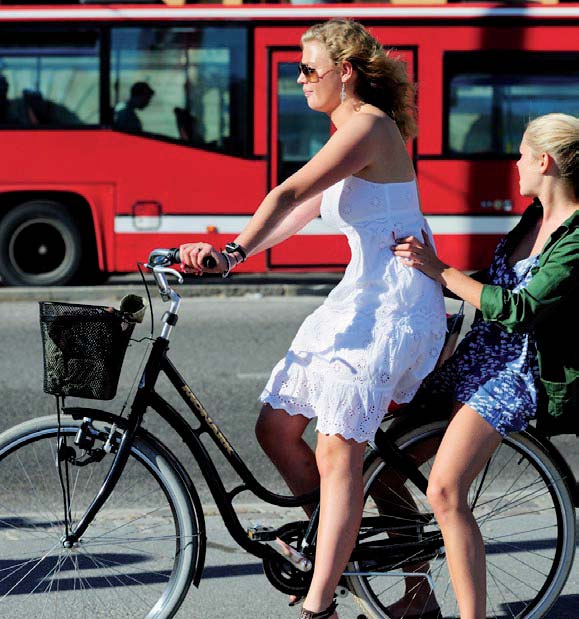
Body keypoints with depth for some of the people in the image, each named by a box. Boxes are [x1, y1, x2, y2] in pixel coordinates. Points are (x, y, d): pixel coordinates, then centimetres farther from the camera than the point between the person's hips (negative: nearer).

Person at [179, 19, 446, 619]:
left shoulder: (368, 126, -15)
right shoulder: (348, 132, 17)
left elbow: (289, 195, -26)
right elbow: (303, 210, 15)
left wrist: (233, 253, -34)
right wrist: (227, 251, 8)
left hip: (396, 305, -10)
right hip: (358, 297, 10)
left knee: (338, 449, -17)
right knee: (276, 427, 8)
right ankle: (336, 541, 25)